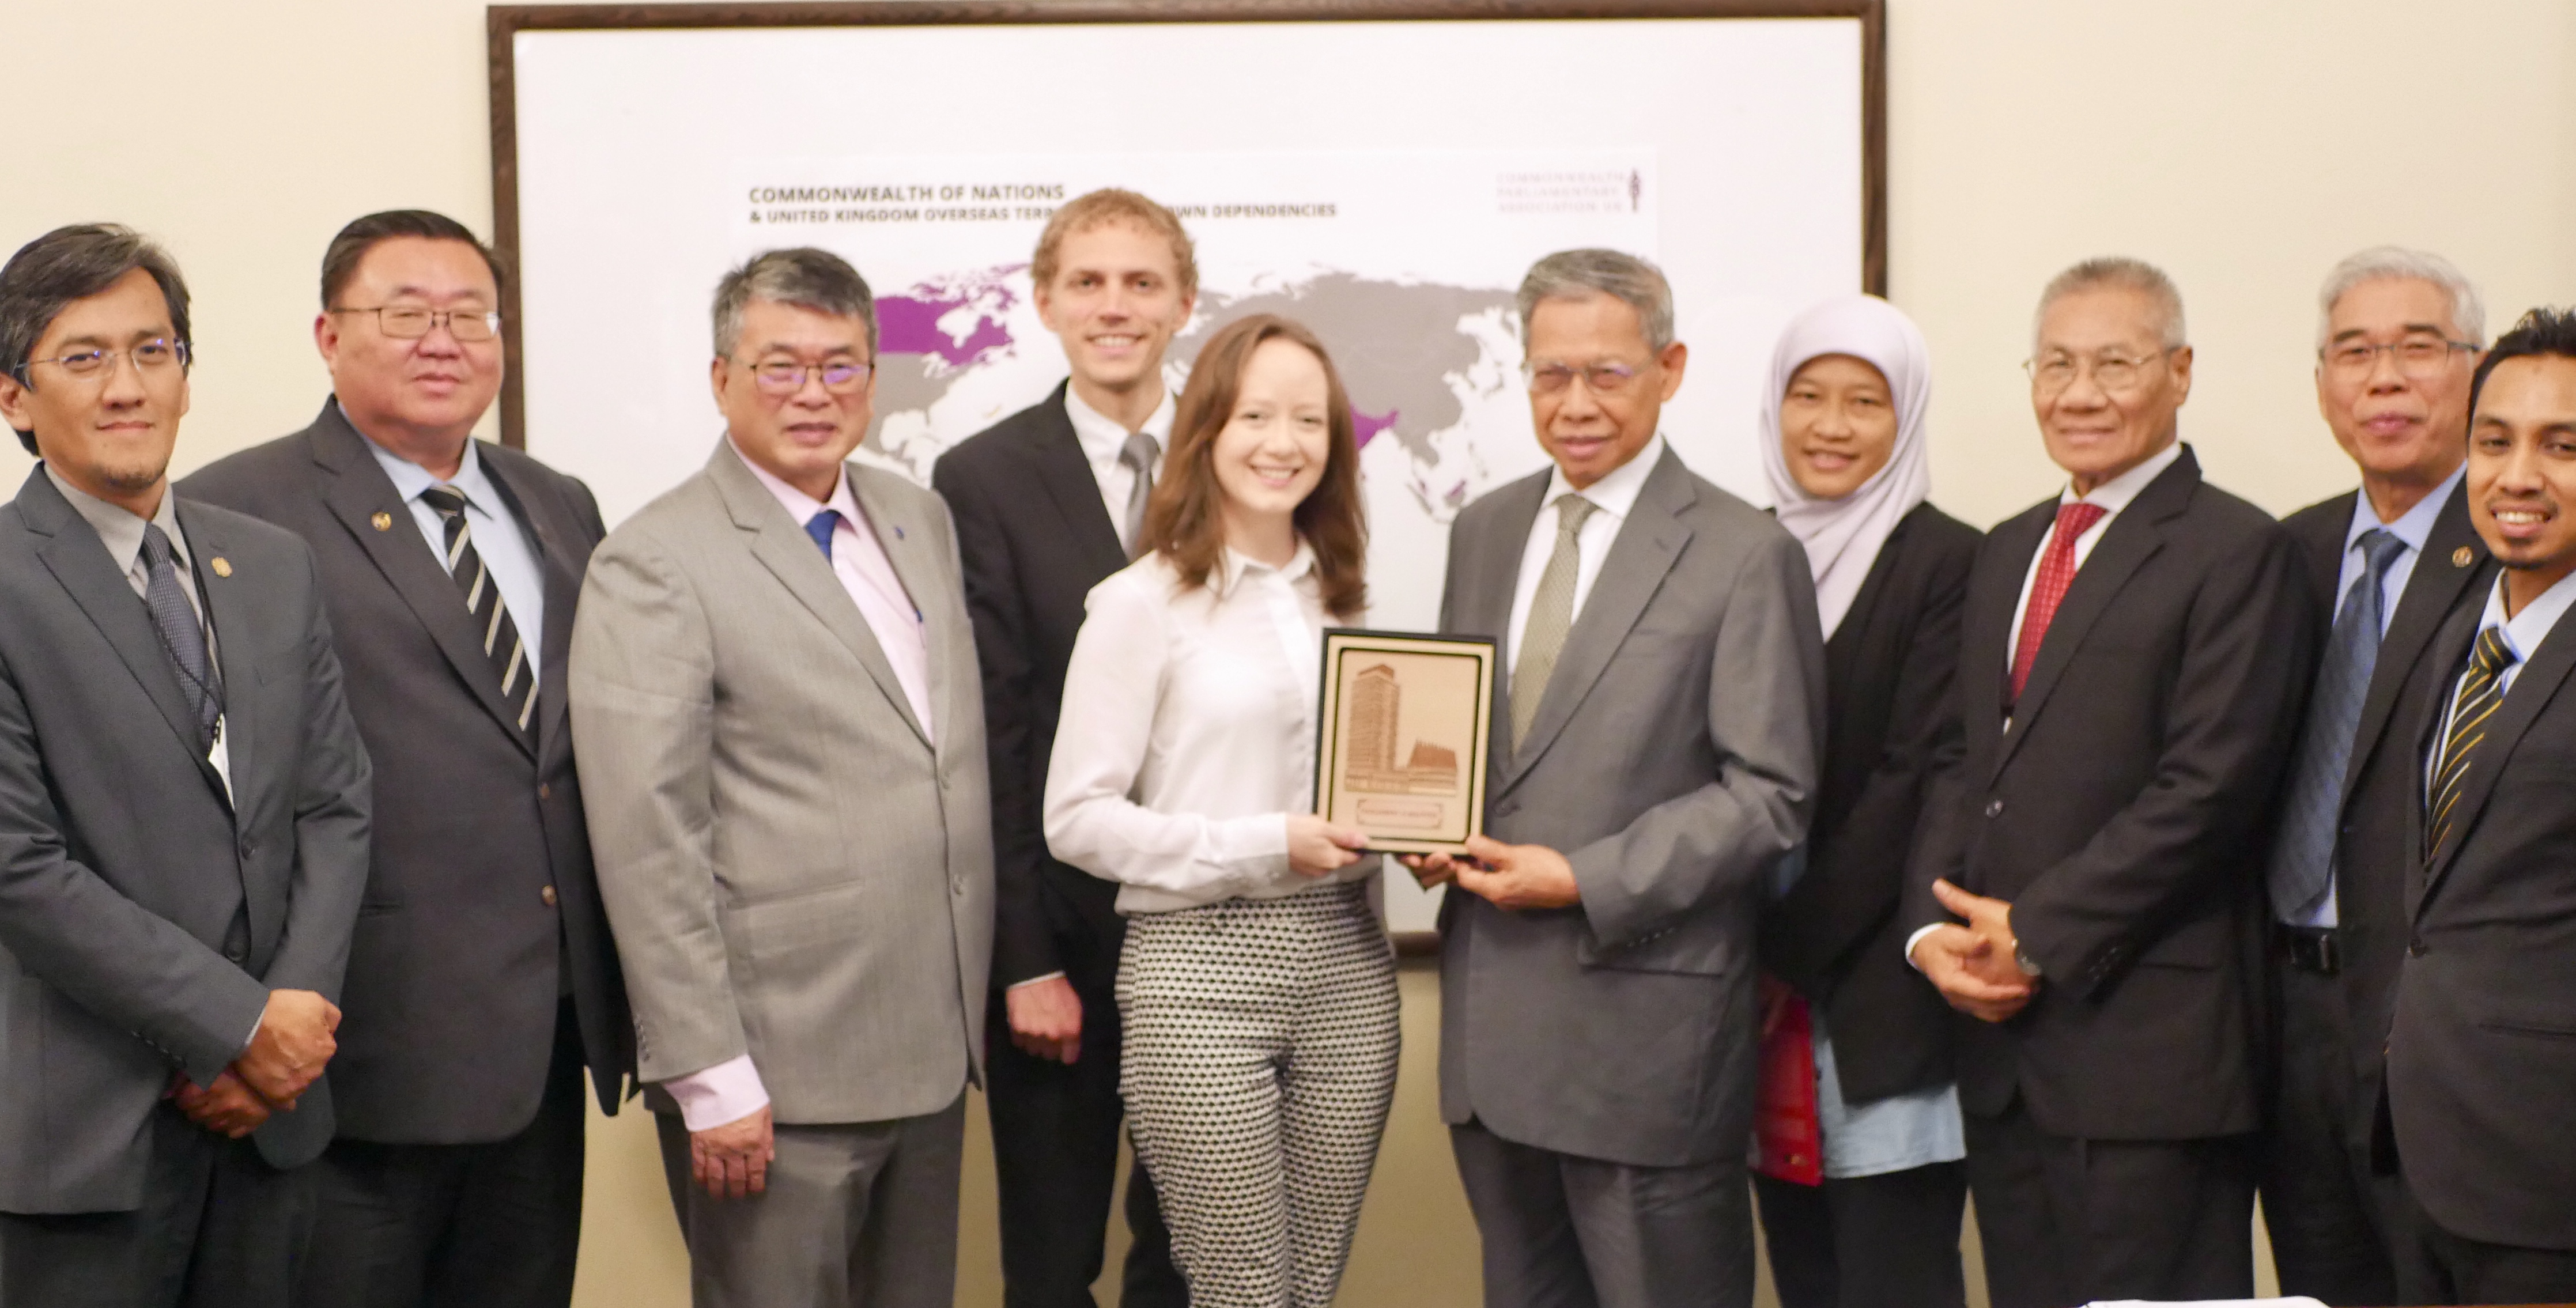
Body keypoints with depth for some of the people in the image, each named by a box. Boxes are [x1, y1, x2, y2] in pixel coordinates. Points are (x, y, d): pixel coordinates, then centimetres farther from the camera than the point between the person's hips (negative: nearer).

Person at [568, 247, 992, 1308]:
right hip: (779, 1071, -6)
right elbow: (647, 845, -14)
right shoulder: (654, 565, -10)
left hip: (933, 1056, 7)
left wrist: (984, 995, 14)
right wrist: (707, 1079, -17)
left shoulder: (921, 521, 12)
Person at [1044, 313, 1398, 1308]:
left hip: (1346, 962, 6)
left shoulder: (1338, 598, 12)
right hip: (1201, 969, -5)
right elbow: (1077, 817, -10)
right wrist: (1261, 848, -16)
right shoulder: (1142, 601, -7)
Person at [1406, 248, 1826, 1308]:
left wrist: (1586, 881, -16)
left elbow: (1769, 793, -10)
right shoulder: (1484, 531, 13)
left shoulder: (1744, 555, -7)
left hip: (1643, 1024, -6)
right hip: (1490, 1015, 6)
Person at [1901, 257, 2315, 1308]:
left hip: (2150, 1049, -7)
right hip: (2002, 1034, 7)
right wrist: (1932, 927, -1)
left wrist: (2036, 936, -14)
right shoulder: (2007, 551, 18)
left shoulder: (2238, 552, -7)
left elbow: (2210, 789, -15)